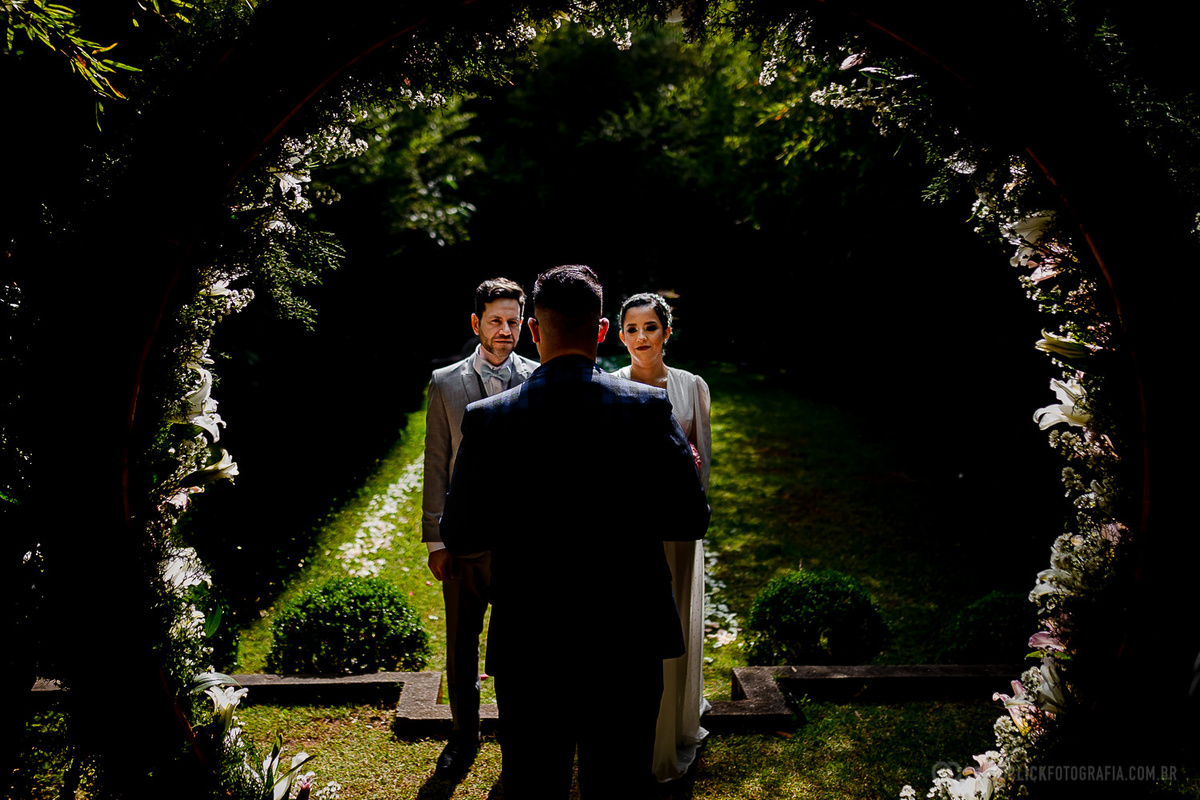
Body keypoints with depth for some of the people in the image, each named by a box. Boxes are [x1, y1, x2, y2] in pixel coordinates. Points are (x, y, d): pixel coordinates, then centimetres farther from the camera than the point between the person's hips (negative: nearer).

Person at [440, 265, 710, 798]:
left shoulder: (488, 418, -10)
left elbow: (459, 535, -4)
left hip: (527, 648, 0)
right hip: (628, 644, 0)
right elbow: (690, 520, -6)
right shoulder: (648, 407, -11)